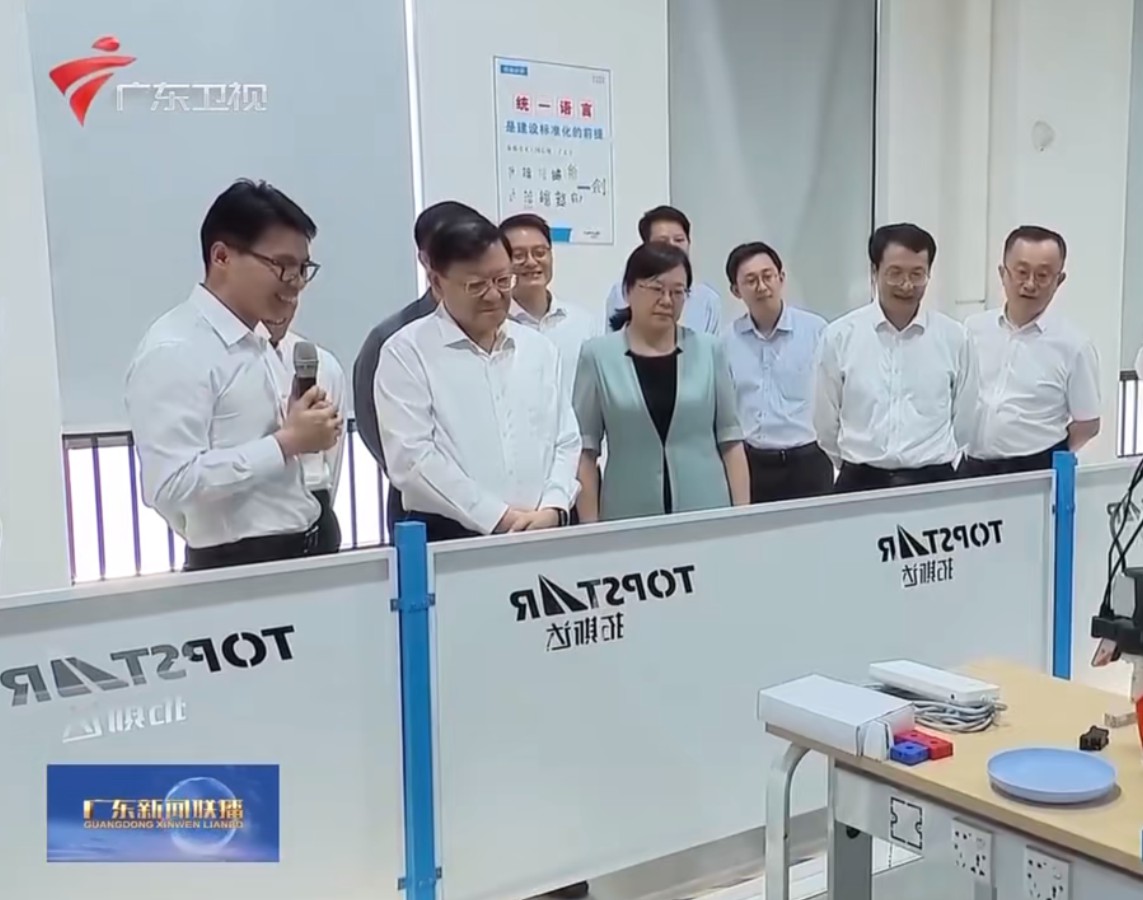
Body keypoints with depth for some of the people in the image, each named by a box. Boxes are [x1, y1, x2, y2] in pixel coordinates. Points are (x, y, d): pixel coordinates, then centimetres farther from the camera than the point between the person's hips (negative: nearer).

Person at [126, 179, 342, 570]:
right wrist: (288, 442, -20)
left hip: (296, 557, 8)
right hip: (237, 569, -8)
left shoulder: (256, 343, 11)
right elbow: (171, 485, -24)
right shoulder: (174, 351, -15)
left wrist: (302, 434, 0)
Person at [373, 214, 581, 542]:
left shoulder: (539, 348, 12)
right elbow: (413, 456, -12)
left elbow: (565, 441, 10)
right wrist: (499, 517, -14)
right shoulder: (406, 352, -3)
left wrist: (552, 508, -7)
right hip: (447, 538, -4)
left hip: (540, 533, 4)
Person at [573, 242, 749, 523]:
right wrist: (590, 525, -5)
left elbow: (730, 440, 6)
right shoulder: (597, 355, -1)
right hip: (630, 516, -1)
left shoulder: (709, 350, 4)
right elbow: (585, 450, 0)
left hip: (707, 511, 1)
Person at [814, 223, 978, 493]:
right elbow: (826, 422, 5)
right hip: (860, 484, 0)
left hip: (932, 481, 1)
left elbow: (964, 421, 9)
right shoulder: (840, 335, -2)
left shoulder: (953, 337, 0)